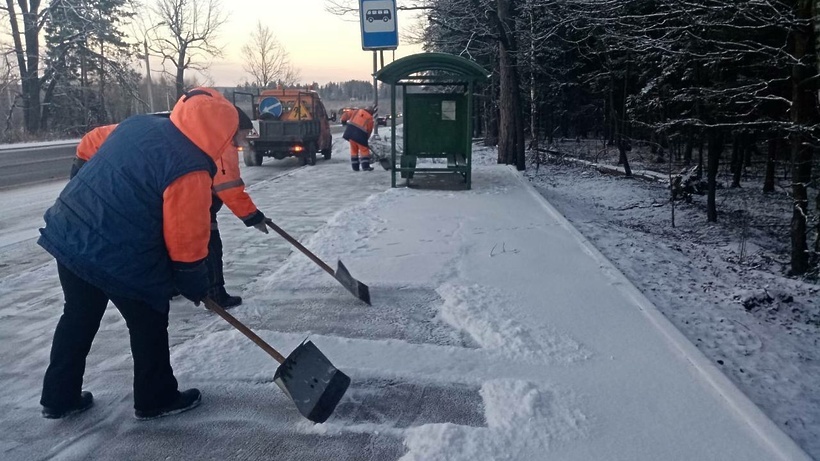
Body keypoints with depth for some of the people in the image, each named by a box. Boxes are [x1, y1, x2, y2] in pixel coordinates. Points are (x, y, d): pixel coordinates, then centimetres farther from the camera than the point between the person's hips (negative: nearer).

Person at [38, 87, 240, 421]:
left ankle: (59, 398, 36)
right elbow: (187, 243, -17)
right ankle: (156, 399, 28)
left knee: (78, 319, 23)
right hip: (120, 258, -8)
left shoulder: (137, 124, 4)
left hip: (69, 236, 8)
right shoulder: (190, 170, -20)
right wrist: (196, 287, -1)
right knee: (149, 326, 13)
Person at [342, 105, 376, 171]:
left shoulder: (357, 111, 11)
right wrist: (365, 140, 15)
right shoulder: (370, 119, 4)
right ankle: (365, 166, -1)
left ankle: (355, 167, 17)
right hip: (360, 134, -4)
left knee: (354, 149, 14)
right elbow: (369, 131, 6)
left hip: (350, 132, 4)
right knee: (364, 150, 6)